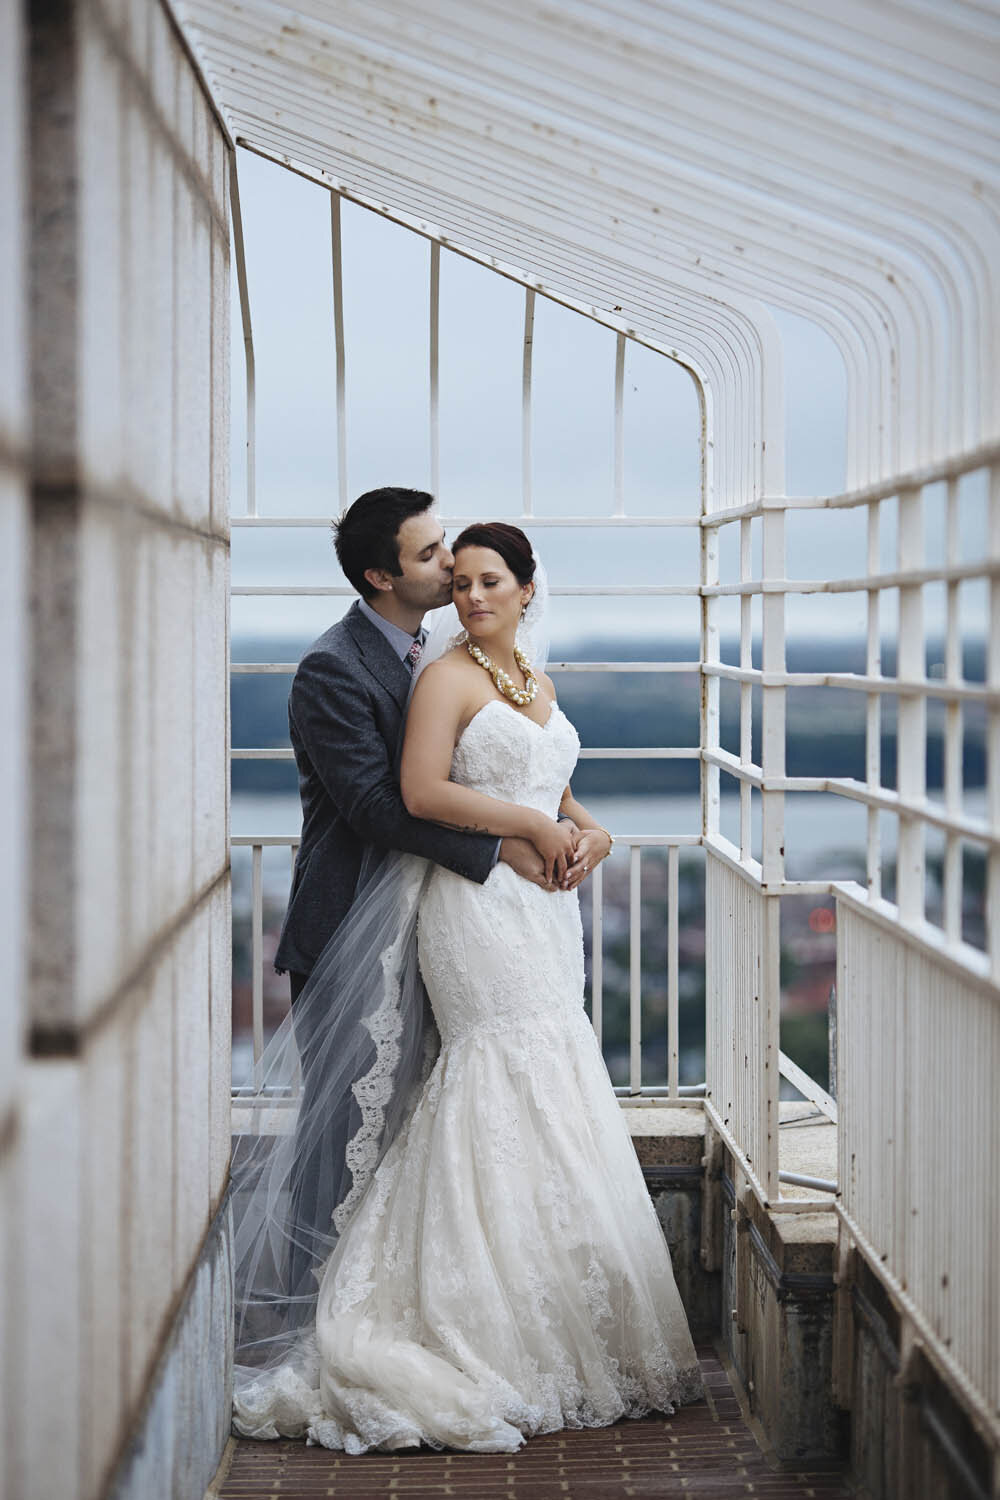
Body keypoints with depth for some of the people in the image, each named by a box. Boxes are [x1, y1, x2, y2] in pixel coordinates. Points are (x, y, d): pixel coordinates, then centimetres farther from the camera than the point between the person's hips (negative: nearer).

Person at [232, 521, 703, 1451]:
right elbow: (423, 791, -17)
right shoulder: (448, 677, -6)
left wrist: (587, 828, 4)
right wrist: (532, 826, -14)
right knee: (517, 1087, -10)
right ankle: (513, 1338, -5)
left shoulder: (536, 685, 18)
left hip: (542, 906, 8)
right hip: (477, 904, -8)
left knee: (544, 1093, 7)